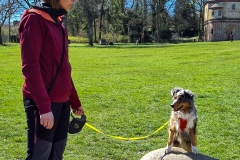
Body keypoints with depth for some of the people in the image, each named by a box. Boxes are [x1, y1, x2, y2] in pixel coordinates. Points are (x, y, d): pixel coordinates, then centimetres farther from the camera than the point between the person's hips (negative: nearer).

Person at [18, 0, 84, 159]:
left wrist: (75, 101, 20)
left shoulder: (58, 24, 16)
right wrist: (44, 106, -21)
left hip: (62, 101, 8)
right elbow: (30, 66, -15)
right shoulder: (34, 19, -8)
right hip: (42, 102, -8)